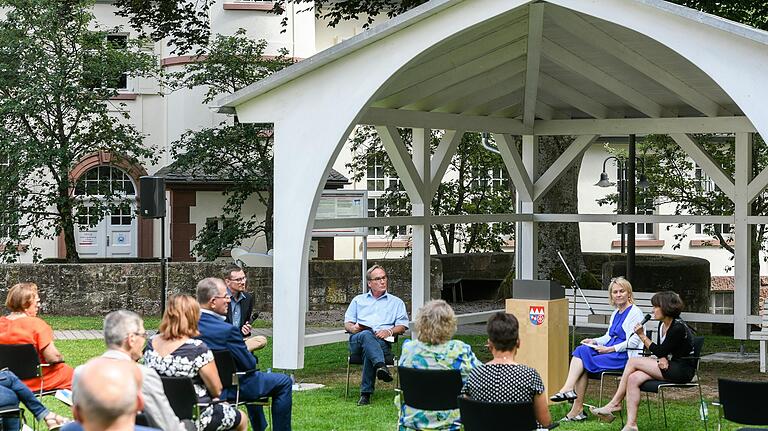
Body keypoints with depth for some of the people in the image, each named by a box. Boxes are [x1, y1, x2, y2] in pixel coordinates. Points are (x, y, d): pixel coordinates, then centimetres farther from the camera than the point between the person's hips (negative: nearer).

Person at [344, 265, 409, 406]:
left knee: (368, 351, -38)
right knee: (367, 336, -38)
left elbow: (402, 326, 14)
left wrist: (389, 331, -7)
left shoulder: (396, 302, 26)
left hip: (382, 342, -1)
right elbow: (347, 323, 22)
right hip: (357, 341, 1)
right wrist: (353, 328, -3)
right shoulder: (358, 300, 30)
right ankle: (381, 366, -60)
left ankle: (366, 393, -41)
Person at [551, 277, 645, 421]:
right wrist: (594, 341, 6)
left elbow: (634, 341, -15)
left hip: (626, 355, -8)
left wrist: (610, 349, -18)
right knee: (581, 350, -17)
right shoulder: (615, 314, 21)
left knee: (584, 362, -21)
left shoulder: (635, 313, -7)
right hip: (612, 351, 8)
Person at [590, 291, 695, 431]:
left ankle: (615, 403, -6)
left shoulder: (678, 328, -17)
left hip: (683, 370, -8)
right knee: (633, 378, -16)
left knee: (633, 361, -16)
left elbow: (660, 351, -14)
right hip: (668, 366, 8)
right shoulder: (662, 325, 11)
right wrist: (662, 359, -9)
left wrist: (642, 336, -10)